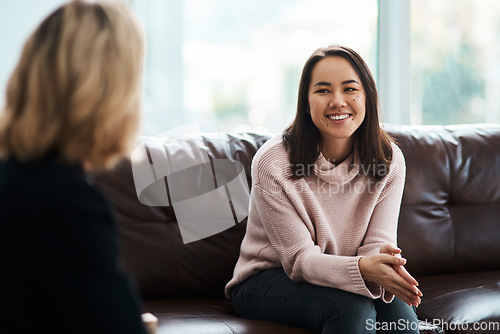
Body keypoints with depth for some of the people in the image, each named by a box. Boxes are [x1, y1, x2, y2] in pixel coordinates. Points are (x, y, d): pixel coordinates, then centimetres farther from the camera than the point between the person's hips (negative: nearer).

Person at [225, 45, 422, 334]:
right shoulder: (273, 163, -20)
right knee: (351, 307, -32)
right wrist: (363, 268, -40)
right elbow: (300, 258, -20)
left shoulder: (390, 160, -7)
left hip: (340, 278, 3)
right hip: (267, 281, -3)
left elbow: (378, 243, -10)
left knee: (398, 310, -27)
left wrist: (384, 268, -37)